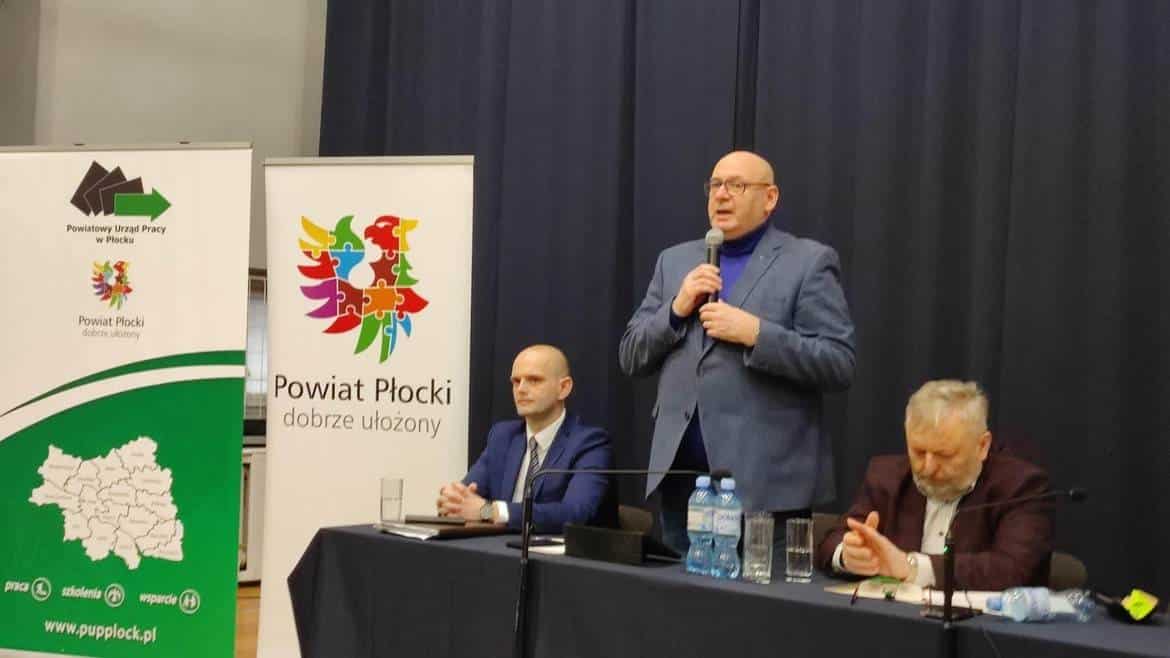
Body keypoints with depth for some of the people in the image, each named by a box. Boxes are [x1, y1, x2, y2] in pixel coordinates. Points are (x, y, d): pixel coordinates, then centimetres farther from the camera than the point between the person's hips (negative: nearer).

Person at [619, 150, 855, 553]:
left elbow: (839, 365, -8)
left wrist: (755, 333, -17)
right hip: (680, 473, 5)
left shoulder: (809, 262, 0)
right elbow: (630, 357, 12)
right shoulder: (675, 261, 14)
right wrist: (677, 308, -5)